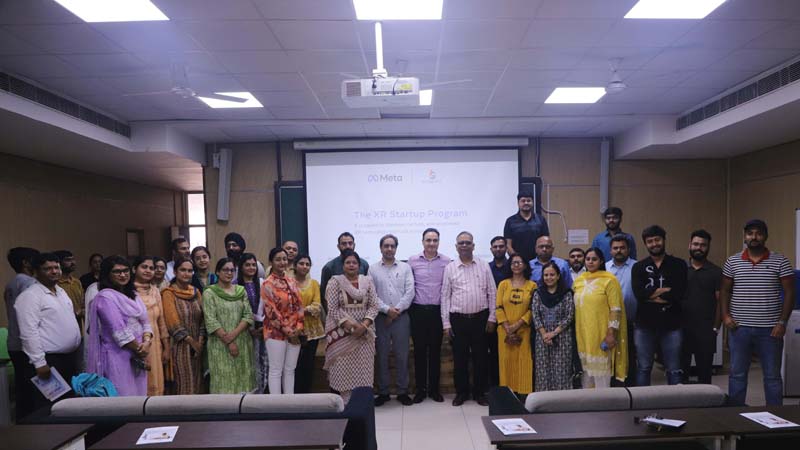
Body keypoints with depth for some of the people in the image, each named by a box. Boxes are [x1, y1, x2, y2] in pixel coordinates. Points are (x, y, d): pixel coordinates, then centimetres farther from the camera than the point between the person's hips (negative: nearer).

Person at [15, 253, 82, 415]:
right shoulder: (30, 296, -14)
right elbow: (29, 333, -19)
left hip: (69, 357, 8)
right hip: (48, 360, -8)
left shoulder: (61, 291, 13)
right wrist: (39, 363, -22)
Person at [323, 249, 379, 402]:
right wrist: (348, 324, -17)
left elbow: (373, 306, 1)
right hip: (342, 331, -2)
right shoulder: (335, 281, -1)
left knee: (363, 368, 5)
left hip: (364, 331, 2)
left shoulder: (367, 281, 5)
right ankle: (345, 403, 9)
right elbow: (332, 308, -6)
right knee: (344, 368, 0)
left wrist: (364, 325, -13)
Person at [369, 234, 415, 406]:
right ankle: (383, 392, 18)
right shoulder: (373, 269, 5)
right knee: (382, 356, 6)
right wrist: (387, 309, -12)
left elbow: (409, 292, -2)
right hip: (381, 317, 0)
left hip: (401, 316, 0)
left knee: (402, 355, 4)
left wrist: (397, 310, -10)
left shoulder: (405, 268, 6)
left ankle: (402, 392, 16)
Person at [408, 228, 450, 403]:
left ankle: (434, 389, 19)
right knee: (419, 350, 6)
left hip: (437, 310, 0)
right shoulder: (413, 260, 0)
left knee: (435, 350, 7)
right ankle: (420, 389, 17)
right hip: (418, 310, 0)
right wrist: (409, 309, 3)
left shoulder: (446, 261, 0)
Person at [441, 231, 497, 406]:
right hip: (458, 319, 0)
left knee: (480, 357, 8)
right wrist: (446, 323, -2)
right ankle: (462, 392, 22)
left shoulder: (484, 266, 4)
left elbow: (492, 293, 4)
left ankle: (480, 392, 23)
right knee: (460, 358, 8)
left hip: (480, 318, 1)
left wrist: (492, 318, 0)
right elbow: (445, 297, 1)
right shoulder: (450, 268, 2)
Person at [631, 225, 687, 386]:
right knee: (643, 368, 10)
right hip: (644, 325, 1)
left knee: (674, 370, 7)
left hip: (671, 325, -1)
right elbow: (639, 294, -10)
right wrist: (665, 290, -11)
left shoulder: (678, 265, 3)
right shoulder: (638, 267, 6)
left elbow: (679, 294, -11)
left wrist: (651, 295, -9)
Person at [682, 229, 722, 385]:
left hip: (706, 330, -1)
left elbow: (720, 301, 1)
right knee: (680, 371, 6)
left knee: (704, 372, 8)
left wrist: (716, 328, -4)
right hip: (682, 328, 1)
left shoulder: (716, 272, 3)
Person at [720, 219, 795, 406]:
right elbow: (724, 290, 9)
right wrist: (725, 315, -3)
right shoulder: (732, 262, 4)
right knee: (737, 374, 8)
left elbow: (789, 293, -1)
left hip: (770, 329, -1)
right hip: (739, 327, 1)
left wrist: (782, 322, -8)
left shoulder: (780, 261, -1)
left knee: (772, 375, 10)